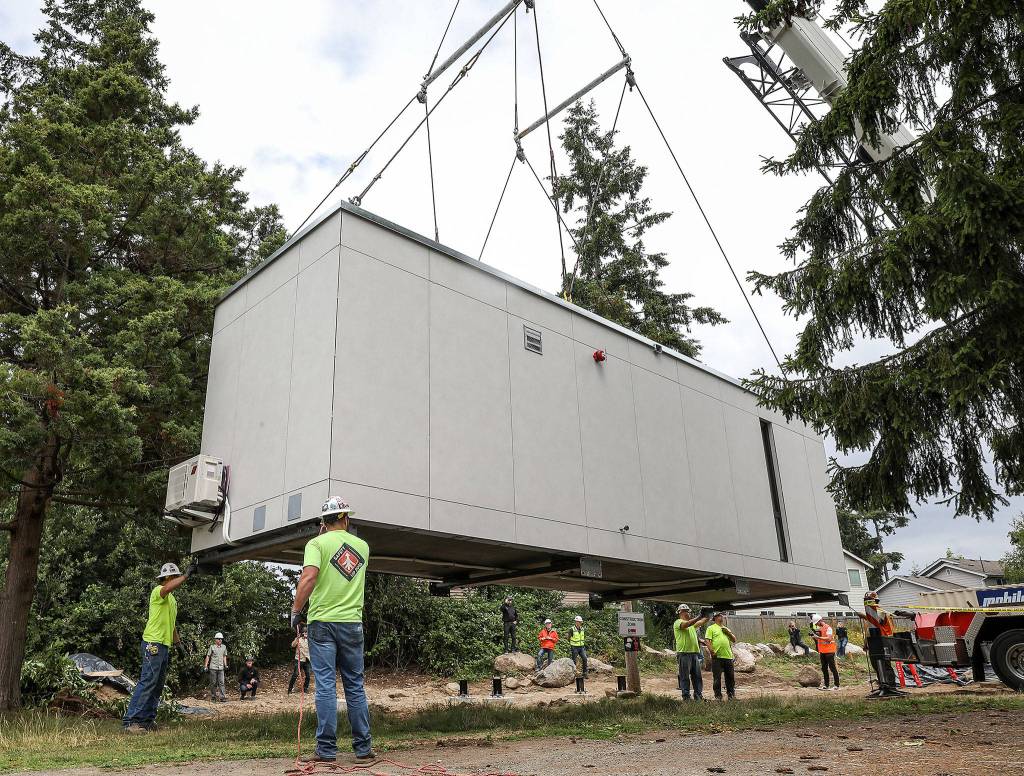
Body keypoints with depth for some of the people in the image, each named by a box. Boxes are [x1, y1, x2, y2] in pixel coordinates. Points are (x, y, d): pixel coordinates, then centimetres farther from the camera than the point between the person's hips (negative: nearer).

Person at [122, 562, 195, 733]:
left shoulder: (172, 599, 21)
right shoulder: (158, 591, -8)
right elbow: (169, 587, -34)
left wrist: (178, 643, 25)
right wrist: (186, 574, -29)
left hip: (164, 645, 10)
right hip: (153, 643, -10)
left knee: (158, 685, 11)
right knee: (147, 682, -14)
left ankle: (148, 719, 16)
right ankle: (130, 721, -13)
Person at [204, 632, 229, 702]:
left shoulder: (224, 647, 11)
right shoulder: (212, 647, 0)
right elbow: (208, 656, 3)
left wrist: (225, 665, 11)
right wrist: (206, 666, -1)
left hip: (221, 668, 3)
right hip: (213, 667, -3)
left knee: (221, 682, -5)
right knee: (213, 683, 4)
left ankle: (222, 697, -8)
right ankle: (213, 697, 14)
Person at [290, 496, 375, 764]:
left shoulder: (317, 543, -4)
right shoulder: (362, 546, 10)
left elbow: (309, 576, -18)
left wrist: (296, 610, -7)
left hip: (322, 622, -3)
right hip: (352, 622, 3)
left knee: (326, 686, 0)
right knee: (355, 686, 9)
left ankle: (326, 749, 2)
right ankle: (364, 748, 12)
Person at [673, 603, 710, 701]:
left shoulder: (692, 623, 22)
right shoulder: (678, 622, -5)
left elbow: (702, 622, 11)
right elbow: (687, 624, -24)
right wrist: (700, 616, -28)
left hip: (695, 652, 8)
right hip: (684, 653, -8)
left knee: (697, 676, 8)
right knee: (685, 677, -2)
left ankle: (698, 696, 13)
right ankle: (686, 697, 1)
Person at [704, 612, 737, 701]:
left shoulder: (726, 629, 22)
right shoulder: (711, 628, 3)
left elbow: (734, 640, 18)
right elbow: (708, 641, -6)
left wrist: (729, 633, 2)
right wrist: (712, 651, -16)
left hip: (728, 656, 5)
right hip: (717, 657, -5)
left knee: (730, 677, 8)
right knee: (717, 678, -1)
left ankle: (731, 694, 20)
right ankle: (718, 696, 7)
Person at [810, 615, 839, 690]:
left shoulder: (828, 627, -12)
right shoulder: (819, 628, 12)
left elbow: (829, 638, -22)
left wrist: (818, 637, -24)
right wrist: (814, 636, -1)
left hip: (829, 651, -8)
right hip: (822, 652, 8)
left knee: (832, 668, -4)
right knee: (824, 668, 10)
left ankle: (837, 685, 2)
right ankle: (826, 685, 15)